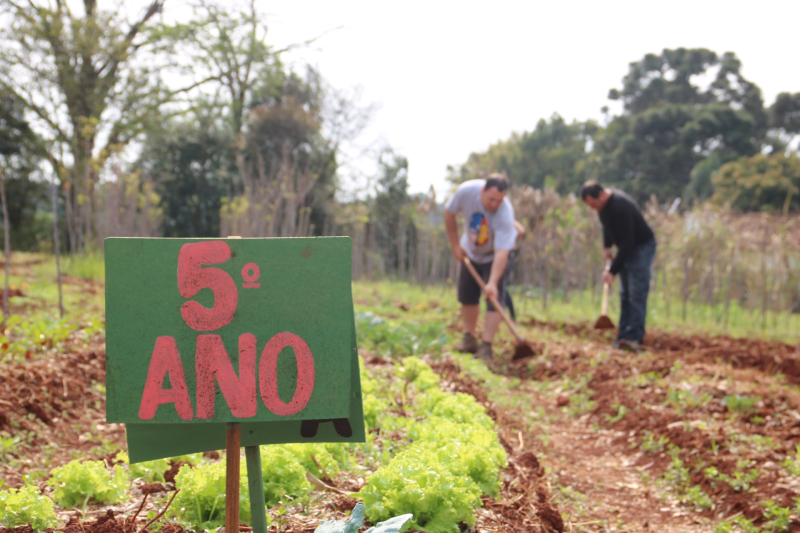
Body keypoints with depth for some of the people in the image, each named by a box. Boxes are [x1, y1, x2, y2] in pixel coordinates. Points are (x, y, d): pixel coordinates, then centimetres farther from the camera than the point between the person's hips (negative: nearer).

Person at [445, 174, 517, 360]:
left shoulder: (505, 214, -38)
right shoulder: (466, 191, -29)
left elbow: (502, 252, -42)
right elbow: (449, 213, -10)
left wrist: (492, 283, -51)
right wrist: (455, 245, -8)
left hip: (494, 255, -4)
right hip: (470, 251, 4)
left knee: (494, 297, -14)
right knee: (467, 296, 7)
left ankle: (486, 346, -14)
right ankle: (469, 339, 20)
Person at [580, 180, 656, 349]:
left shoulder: (620, 207, -32)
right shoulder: (604, 203, -2)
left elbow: (627, 243, -31)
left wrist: (613, 271, -30)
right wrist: (606, 246, 5)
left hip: (642, 247, -9)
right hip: (626, 249, 9)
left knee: (636, 293, -14)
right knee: (624, 294, 7)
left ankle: (634, 336, -16)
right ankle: (623, 335, 9)